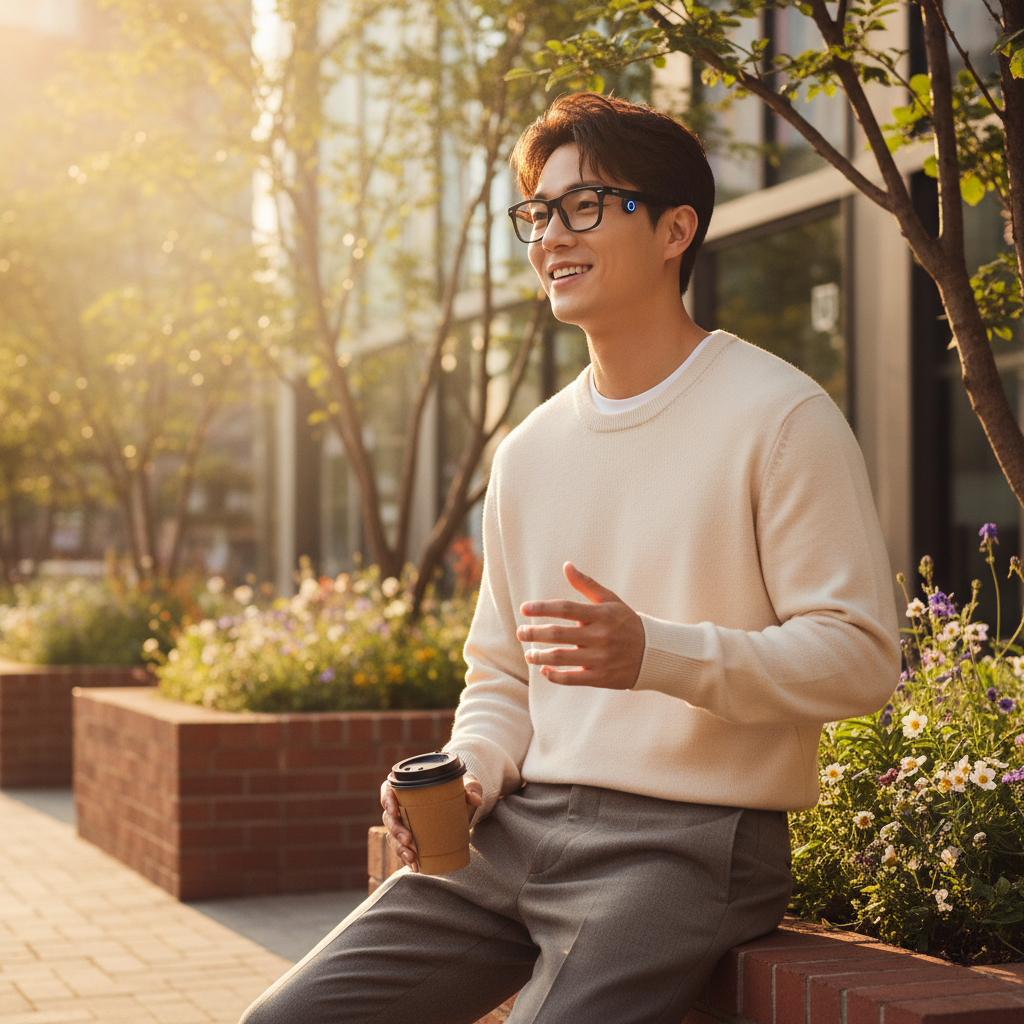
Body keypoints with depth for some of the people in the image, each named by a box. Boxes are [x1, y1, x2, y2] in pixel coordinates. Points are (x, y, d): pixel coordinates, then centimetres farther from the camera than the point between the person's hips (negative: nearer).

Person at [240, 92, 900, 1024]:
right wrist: (468, 775, 1)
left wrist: (655, 653, -22)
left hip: (688, 841, -5)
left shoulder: (780, 417, -5)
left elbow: (860, 656, -10)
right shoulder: (529, 452, 16)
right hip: (518, 833, 6)